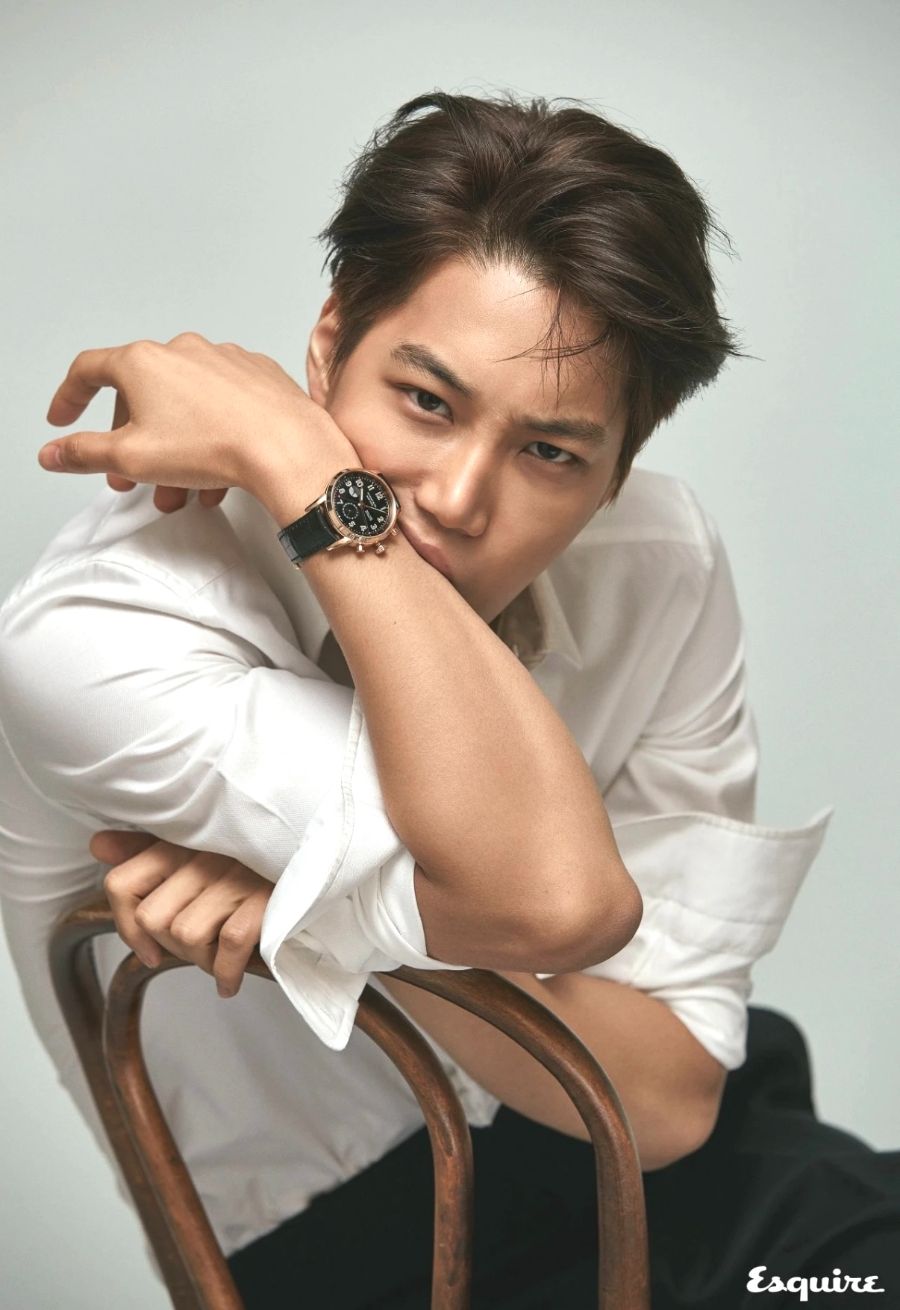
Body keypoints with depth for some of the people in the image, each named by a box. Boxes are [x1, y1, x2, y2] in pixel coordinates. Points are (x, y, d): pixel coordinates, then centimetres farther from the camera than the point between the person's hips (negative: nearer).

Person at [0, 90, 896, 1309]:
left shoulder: (663, 560, -13)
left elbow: (668, 1098, -13)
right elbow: (554, 905, -35)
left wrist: (304, 914, -27)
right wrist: (290, 455, -33)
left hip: (607, 1153, 5)